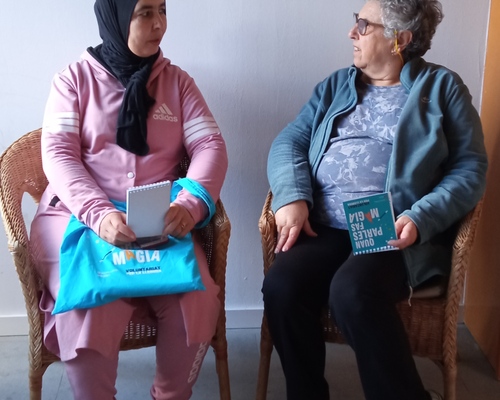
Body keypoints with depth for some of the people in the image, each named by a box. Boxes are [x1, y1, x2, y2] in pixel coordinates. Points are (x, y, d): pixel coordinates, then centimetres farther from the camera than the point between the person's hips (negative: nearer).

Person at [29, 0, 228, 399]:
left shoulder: (177, 80, 11)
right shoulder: (74, 79, 5)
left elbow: (210, 146, 2)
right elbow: (57, 155, -5)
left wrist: (190, 203, -20)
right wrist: (99, 214, -24)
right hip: (78, 216, -1)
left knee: (197, 302, -24)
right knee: (89, 309, -30)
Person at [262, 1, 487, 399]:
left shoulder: (442, 86, 9)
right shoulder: (336, 85, 20)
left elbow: (470, 168, 1)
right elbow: (289, 142, 11)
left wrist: (422, 219, -16)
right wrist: (292, 197, -9)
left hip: (395, 232, -4)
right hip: (324, 227, 4)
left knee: (352, 292, -33)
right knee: (281, 287, -24)